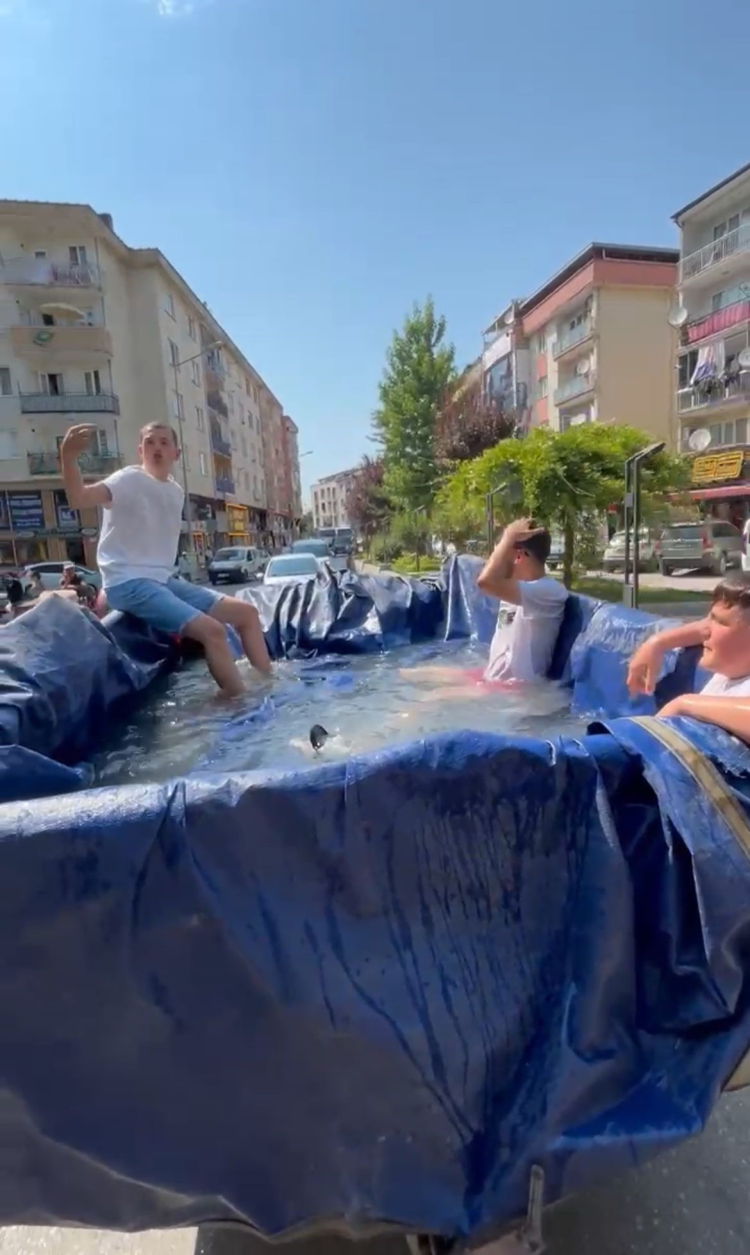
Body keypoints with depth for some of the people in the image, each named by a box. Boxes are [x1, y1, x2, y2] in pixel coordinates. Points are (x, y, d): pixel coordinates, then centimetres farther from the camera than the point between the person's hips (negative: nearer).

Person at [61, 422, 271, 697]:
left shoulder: (176, 492, 13)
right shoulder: (130, 479, -9)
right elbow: (78, 499, -27)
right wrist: (68, 456, -44)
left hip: (163, 580, 8)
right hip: (129, 583, -8)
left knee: (247, 613, 4)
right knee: (212, 630, -28)